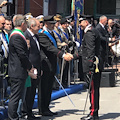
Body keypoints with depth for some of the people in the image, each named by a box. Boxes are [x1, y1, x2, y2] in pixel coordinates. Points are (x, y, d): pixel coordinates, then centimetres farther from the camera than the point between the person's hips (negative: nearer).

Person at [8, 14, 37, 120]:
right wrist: (30, 67, -7)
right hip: (18, 72, -11)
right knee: (15, 97, -6)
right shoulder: (17, 36, -18)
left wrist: (29, 67, 15)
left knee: (16, 97, 14)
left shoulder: (16, 34, 17)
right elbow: (22, 55, -20)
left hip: (17, 71, 11)